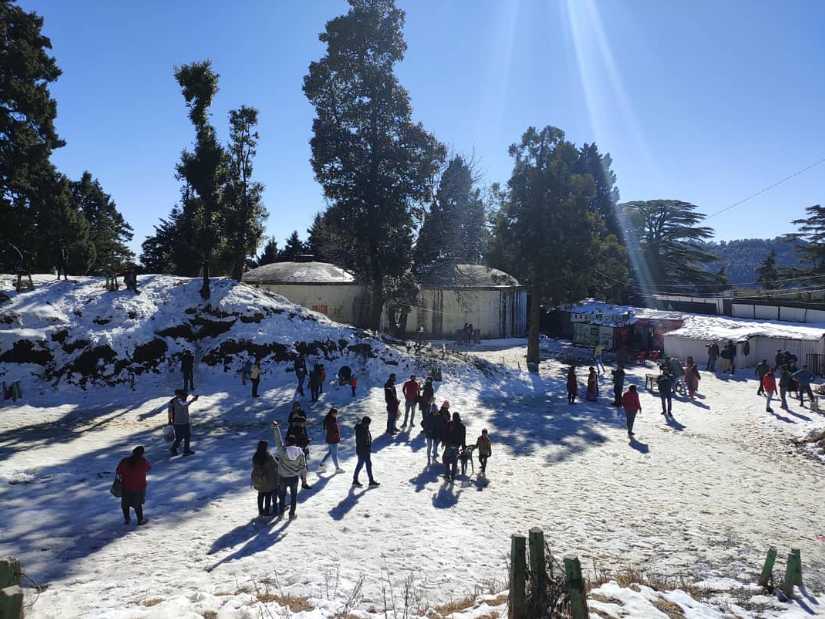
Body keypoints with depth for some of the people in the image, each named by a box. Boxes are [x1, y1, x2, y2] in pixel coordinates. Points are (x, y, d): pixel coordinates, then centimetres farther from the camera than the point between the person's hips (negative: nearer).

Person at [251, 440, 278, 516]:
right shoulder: (269, 457, -23)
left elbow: (254, 467, 1)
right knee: (268, 496, 11)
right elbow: (276, 465, -12)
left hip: (258, 480, 5)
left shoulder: (255, 457, -7)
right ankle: (267, 511, 17)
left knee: (260, 495, 20)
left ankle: (260, 511, 30)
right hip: (268, 480, -5)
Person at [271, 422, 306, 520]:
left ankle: (281, 512, 35)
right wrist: (304, 477, 7)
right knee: (293, 496, 20)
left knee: (282, 495, 22)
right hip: (294, 478, 1)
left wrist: (275, 427, -6)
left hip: (282, 478, -1)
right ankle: (292, 514, 24)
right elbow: (303, 466, -5)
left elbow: (278, 439, -12)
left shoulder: (282, 450, -20)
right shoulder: (300, 452, -13)